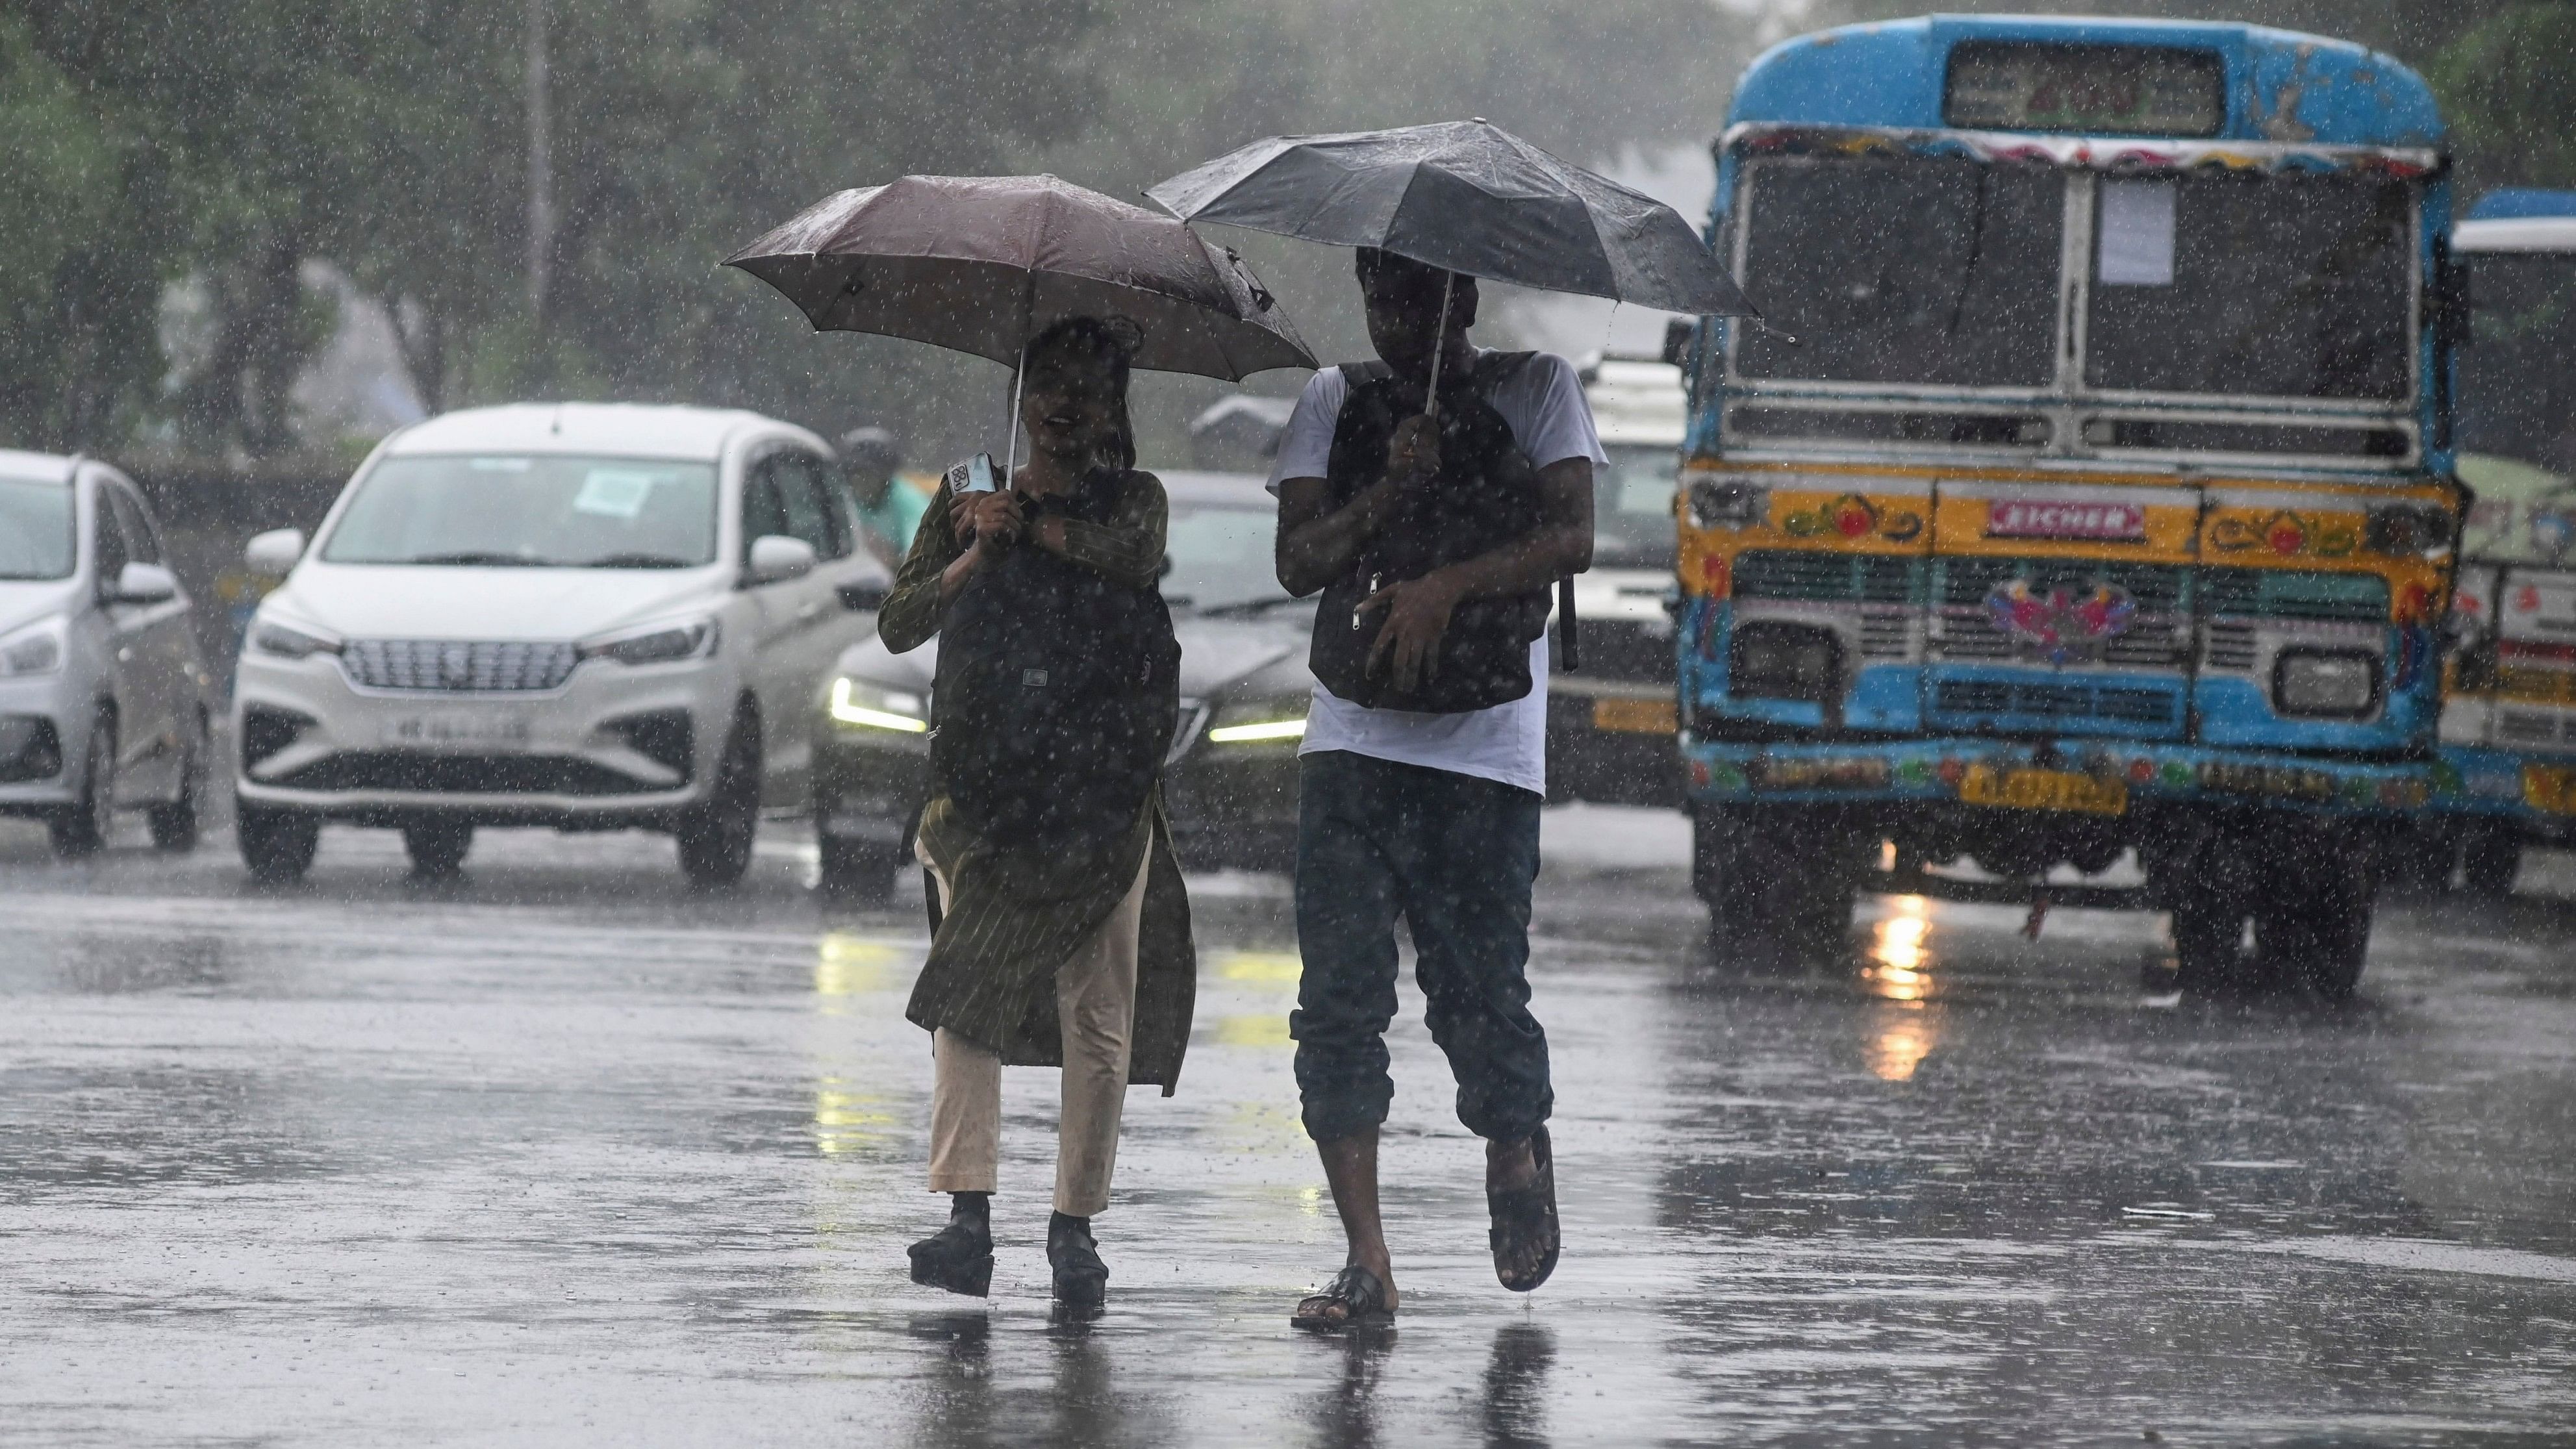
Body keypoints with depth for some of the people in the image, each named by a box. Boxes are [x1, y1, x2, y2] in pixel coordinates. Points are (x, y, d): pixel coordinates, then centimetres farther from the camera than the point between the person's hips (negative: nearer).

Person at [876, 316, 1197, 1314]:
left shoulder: (1132, 497, 11)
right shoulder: (967, 498, 14)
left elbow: (1135, 553, -13)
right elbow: (898, 624, 3)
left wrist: (1026, 522, -13)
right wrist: (976, 558, -13)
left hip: (1105, 795, -1)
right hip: (983, 784, 1)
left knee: (1099, 1016, -3)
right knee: (967, 995, -12)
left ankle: (1076, 1224, 3)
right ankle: (968, 1213, -18)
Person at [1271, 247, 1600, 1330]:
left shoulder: (1534, 390, 7)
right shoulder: (1337, 402, 13)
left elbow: (1571, 539, -5)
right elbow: (1297, 563, 3)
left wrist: (1448, 584, -17)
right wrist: (1389, 493, -13)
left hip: (1486, 743, -2)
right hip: (1353, 739, 2)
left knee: (1477, 988, -5)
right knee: (1339, 997, -8)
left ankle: (1519, 1151, 29)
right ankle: (1367, 1263, -6)